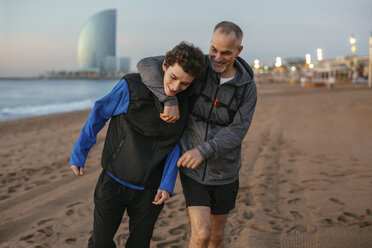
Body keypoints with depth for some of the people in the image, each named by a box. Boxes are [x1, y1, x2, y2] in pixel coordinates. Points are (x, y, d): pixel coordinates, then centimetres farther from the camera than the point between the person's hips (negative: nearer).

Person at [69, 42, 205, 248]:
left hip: (149, 190, 2)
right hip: (115, 180, -2)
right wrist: (78, 153, 1)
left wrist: (167, 185, -8)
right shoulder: (132, 86, -16)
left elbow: (176, 144, 0)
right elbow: (99, 114, -4)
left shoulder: (186, 101, -6)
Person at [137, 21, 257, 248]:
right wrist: (170, 101, -35)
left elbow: (236, 132, -17)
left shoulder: (248, 88, -10)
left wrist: (203, 151, -33)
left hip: (223, 173, 2)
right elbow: (147, 66, -22)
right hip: (193, 171, -2)